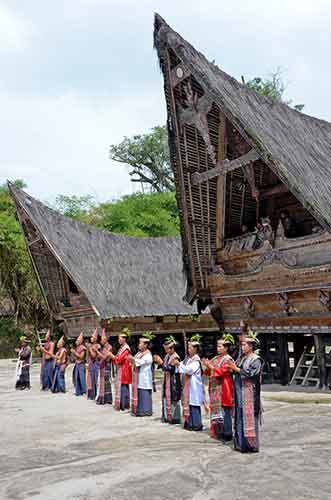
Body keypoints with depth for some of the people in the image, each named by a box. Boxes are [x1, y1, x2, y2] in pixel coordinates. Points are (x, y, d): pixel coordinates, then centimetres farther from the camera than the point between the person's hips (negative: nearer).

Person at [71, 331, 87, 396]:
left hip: (81, 364, -7)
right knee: (76, 378, 8)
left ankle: (84, 391, 1)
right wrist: (73, 352, 1)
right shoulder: (77, 347, 12)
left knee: (82, 378, -6)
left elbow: (81, 356, -13)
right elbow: (75, 356, 16)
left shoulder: (82, 348, -7)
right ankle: (78, 391, 15)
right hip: (77, 364, 7)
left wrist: (75, 352, -14)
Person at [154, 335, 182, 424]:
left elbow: (170, 369, -22)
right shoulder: (167, 356, 10)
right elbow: (164, 367, 15)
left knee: (173, 399, -3)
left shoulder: (175, 357, -16)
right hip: (167, 381, 9)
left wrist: (161, 363, -22)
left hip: (173, 382, -9)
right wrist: (159, 362, -1)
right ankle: (167, 417, 22)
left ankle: (175, 418, 5)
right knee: (166, 398, 12)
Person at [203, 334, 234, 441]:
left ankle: (227, 434, 3)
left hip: (223, 389, -8)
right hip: (215, 389, 8)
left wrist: (210, 366, -18)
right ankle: (218, 432, 18)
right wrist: (207, 366, -3)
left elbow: (222, 371, -19)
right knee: (216, 409, 10)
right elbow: (209, 372, 15)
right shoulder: (216, 358, 14)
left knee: (224, 411, -4)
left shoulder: (228, 359, -9)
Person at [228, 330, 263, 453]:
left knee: (248, 418, -3)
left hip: (249, 394, -8)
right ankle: (241, 443, 20)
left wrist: (237, 369, -18)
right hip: (240, 393, 8)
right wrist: (233, 368, -2)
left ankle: (251, 444, 6)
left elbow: (251, 373, -19)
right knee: (240, 418, 11)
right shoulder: (242, 358, 15)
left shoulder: (256, 359, -8)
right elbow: (238, 371, 16)